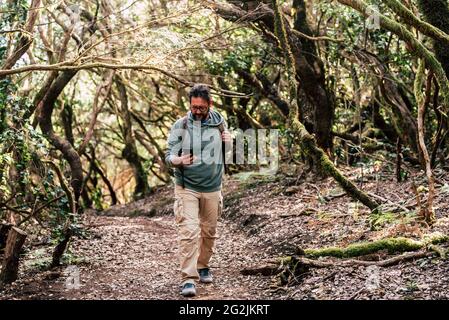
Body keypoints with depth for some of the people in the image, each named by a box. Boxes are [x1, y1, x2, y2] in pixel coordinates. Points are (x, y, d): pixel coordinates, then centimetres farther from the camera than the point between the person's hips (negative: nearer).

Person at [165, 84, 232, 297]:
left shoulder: (220, 123, 3)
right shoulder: (180, 126, -7)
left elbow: (227, 154, 17)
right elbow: (169, 155, -8)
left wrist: (229, 142, -7)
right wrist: (179, 160, -31)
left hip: (213, 188, 4)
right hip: (187, 188, -3)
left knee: (209, 231, 14)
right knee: (188, 232, -13)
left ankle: (203, 266, 35)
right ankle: (188, 279, -12)